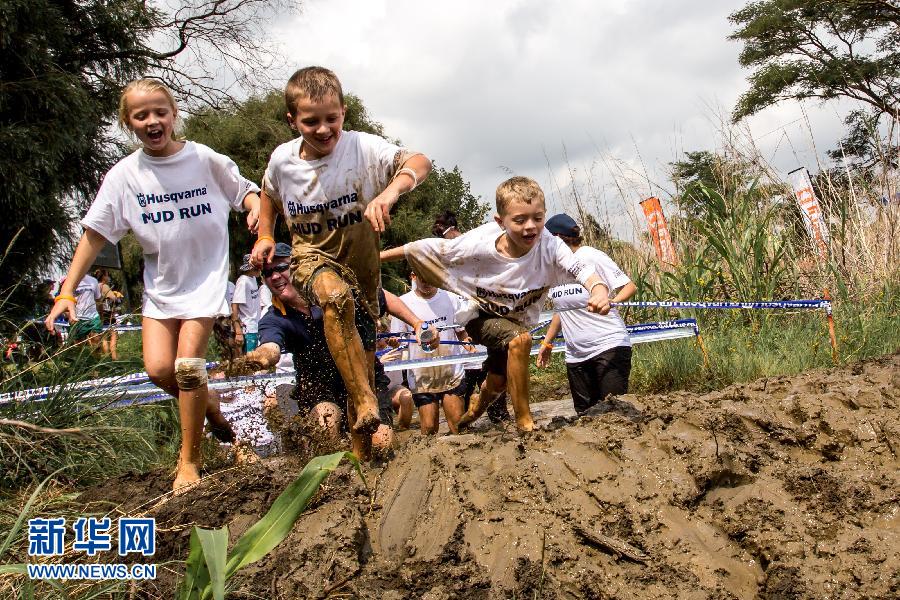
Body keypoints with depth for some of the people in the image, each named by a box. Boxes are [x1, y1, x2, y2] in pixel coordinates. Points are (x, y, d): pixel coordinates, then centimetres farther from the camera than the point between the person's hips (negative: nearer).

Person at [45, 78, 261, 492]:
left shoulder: (204, 159, -8)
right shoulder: (124, 175, -5)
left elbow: (244, 190, 6)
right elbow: (95, 234, -3)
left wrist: (256, 206, -19)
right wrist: (67, 291, -7)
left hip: (205, 276, -3)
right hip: (160, 283, 3)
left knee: (187, 366, -12)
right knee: (158, 368, -8)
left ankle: (189, 459, 6)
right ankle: (208, 407, 25)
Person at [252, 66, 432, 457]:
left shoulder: (362, 147, -18)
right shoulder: (282, 159, -8)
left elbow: (419, 163, -34)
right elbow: (270, 193, 16)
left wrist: (389, 193, -51)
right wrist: (264, 236, 5)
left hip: (361, 264, 1)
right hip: (311, 256, 0)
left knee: (364, 362, 7)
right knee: (336, 295, -38)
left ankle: (359, 449, 27)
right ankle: (365, 403, -31)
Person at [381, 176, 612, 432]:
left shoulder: (549, 246, -30)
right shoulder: (478, 245, -32)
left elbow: (582, 270, -40)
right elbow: (429, 248, -22)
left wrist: (599, 291, -62)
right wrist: (380, 256, -17)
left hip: (517, 321, 4)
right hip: (480, 316, -4)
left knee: (497, 383, 17)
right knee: (520, 340, -33)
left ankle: (477, 404, 56)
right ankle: (525, 423, -18)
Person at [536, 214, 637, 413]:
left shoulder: (592, 257, -7)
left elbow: (629, 286, -10)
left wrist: (610, 301, -29)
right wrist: (547, 343, 21)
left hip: (608, 346, -7)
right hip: (575, 355, 7)